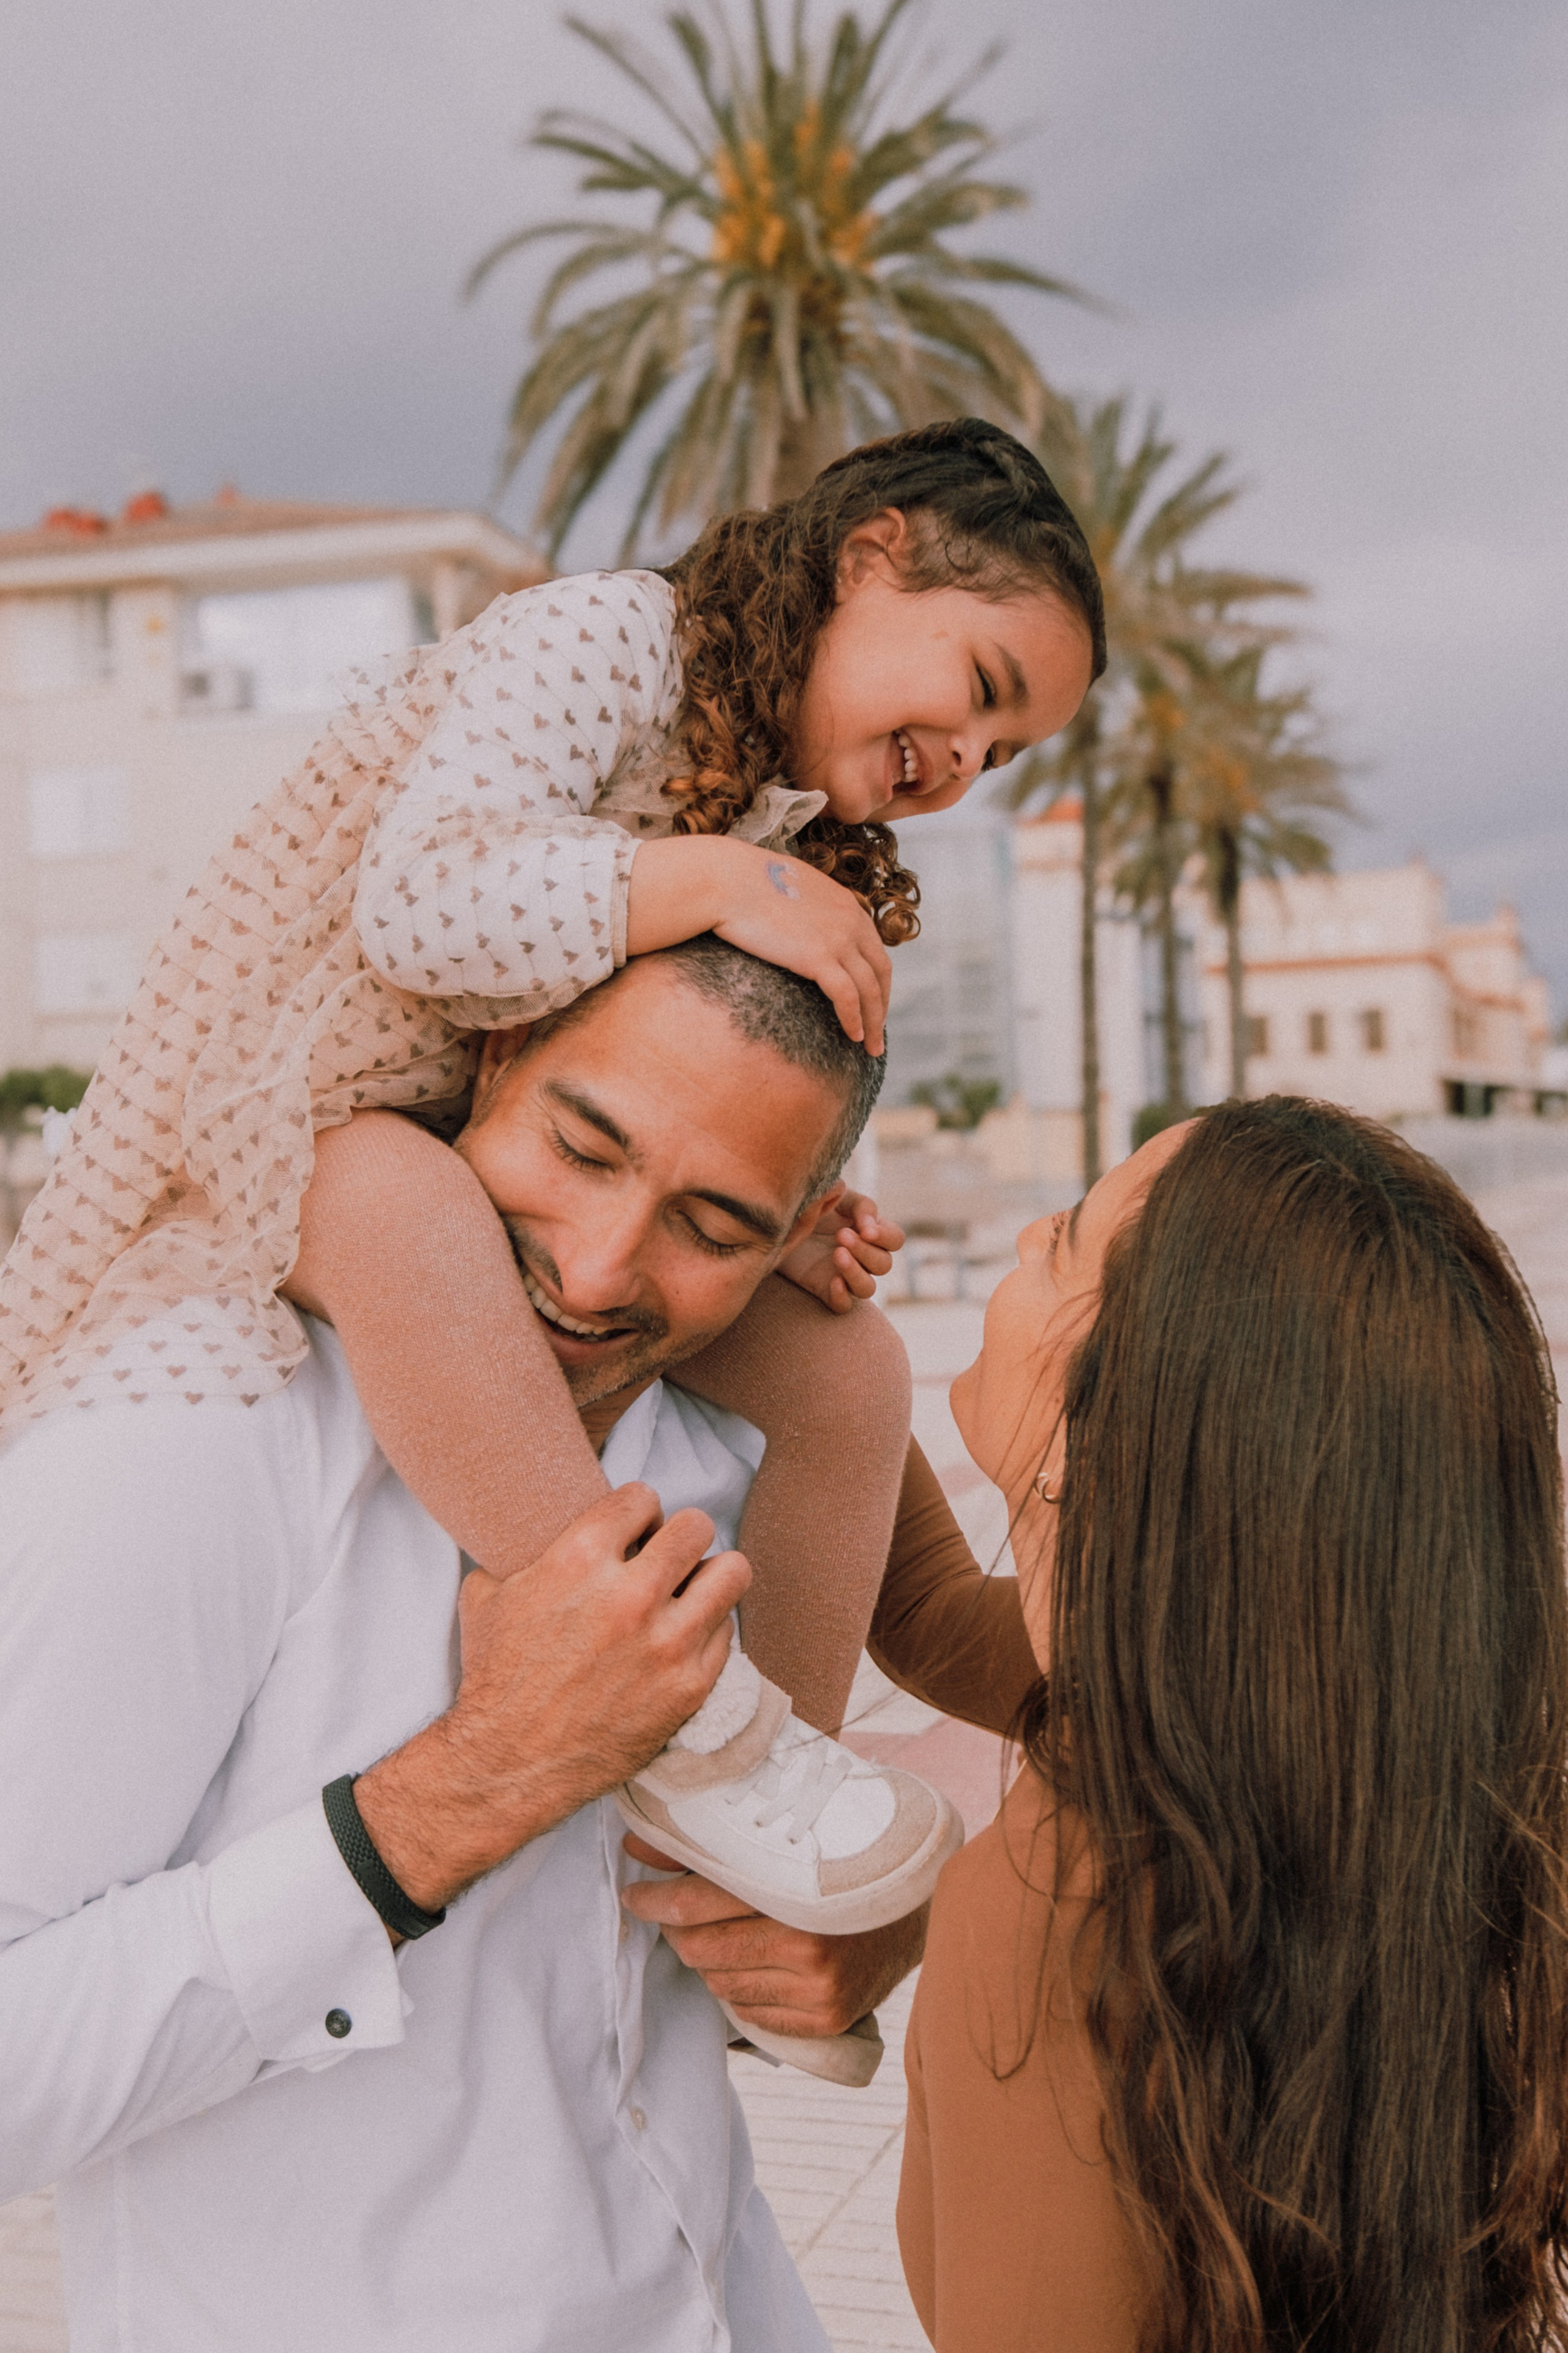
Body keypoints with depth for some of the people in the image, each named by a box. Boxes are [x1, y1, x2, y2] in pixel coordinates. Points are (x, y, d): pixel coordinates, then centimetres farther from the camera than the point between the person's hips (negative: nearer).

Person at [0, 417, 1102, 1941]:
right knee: (412, 1215, -42)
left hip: (509, 1195, 9)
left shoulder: (791, 837, 12)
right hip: (280, 1145, -8)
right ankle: (704, 1731, -33)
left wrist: (787, 1228, -10)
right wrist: (721, 881, -32)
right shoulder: (603, 642, -16)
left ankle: (797, 1750, 6)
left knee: (838, 1363, -5)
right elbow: (415, 902, -32)